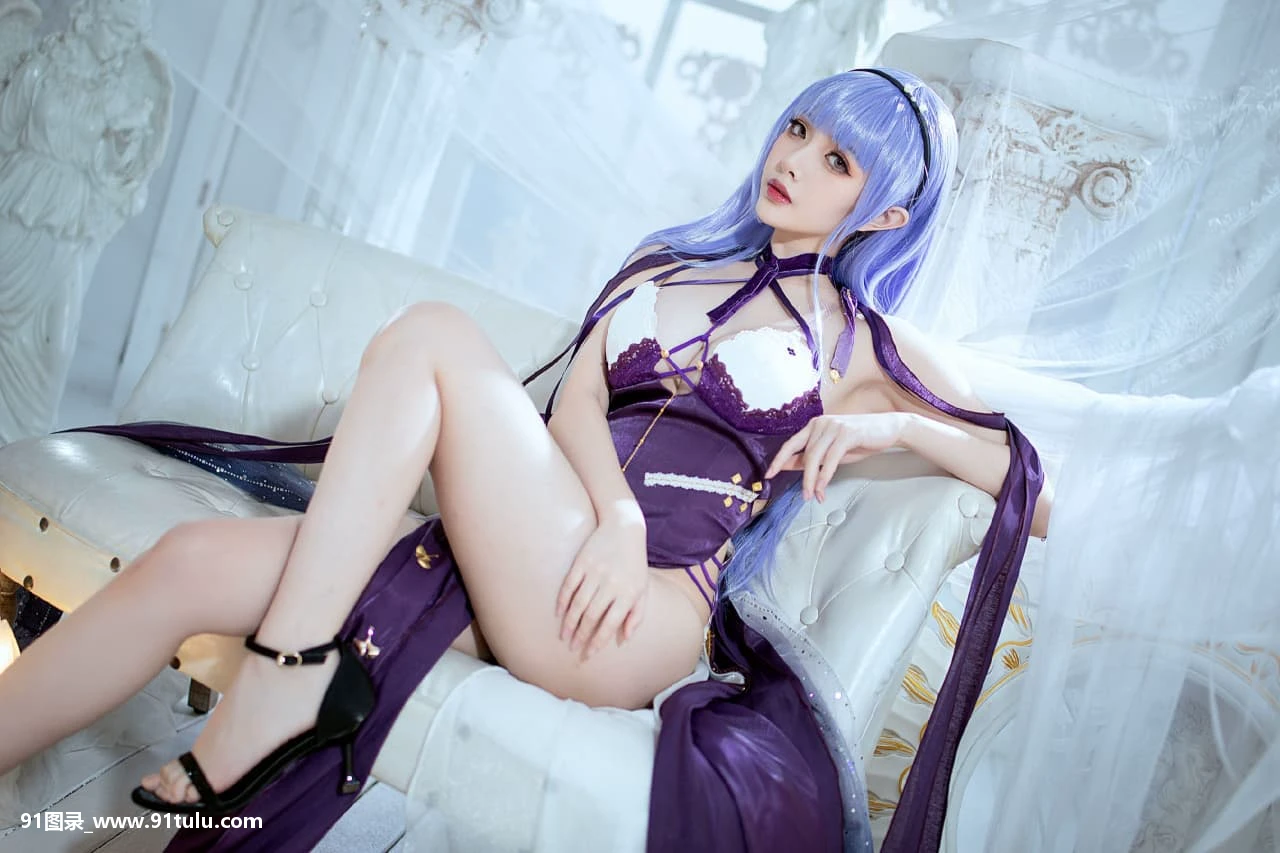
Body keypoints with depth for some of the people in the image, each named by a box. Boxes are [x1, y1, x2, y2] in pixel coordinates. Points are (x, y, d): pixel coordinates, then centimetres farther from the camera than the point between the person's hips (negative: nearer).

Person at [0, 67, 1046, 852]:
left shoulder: (869, 342, 13)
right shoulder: (668, 262, 23)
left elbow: (1037, 498, 12)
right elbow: (576, 397, 8)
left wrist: (888, 425, -4)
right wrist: (616, 510, -13)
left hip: (640, 618, -4)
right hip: (517, 566, 5)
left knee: (431, 335, -21)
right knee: (190, 565, -14)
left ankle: (280, 686, -22)